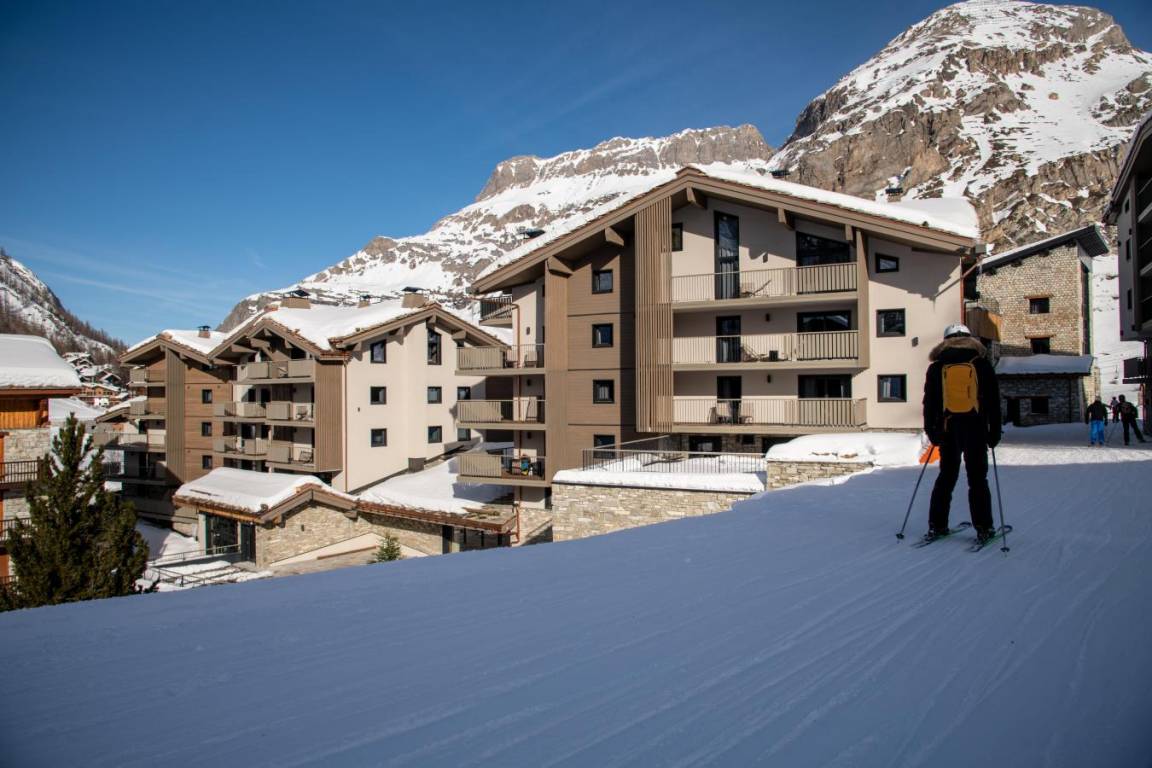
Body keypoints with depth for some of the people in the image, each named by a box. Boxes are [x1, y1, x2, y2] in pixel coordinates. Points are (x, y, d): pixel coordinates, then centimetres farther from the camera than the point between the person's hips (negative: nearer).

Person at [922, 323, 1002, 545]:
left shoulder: (937, 367, 6)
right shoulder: (981, 364, 2)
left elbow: (929, 402, 6)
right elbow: (993, 401, 2)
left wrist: (931, 431, 12)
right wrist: (995, 432, 6)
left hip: (948, 429, 2)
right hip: (975, 429, -2)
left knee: (946, 476, 10)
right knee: (977, 479, 3)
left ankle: (936, 526, 9)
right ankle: (983, 528, 3)